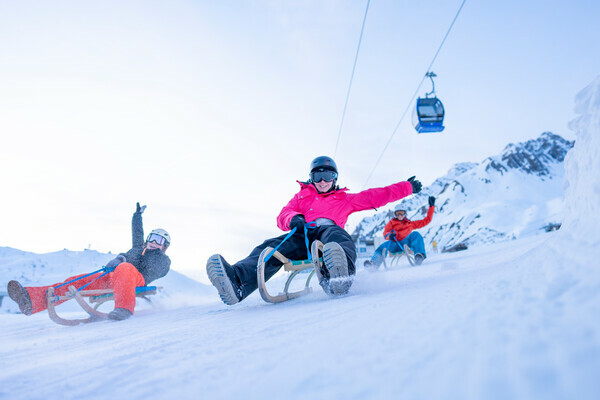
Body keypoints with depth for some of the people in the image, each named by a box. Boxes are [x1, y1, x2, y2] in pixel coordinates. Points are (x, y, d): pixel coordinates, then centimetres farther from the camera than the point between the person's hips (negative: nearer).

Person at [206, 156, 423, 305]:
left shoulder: (346, 199, 33)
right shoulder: (302, 195, 34)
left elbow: (378, 196, 33)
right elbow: (283, 215, 20)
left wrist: (408, 187, 33)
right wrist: (293, 219, -6)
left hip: (328, 231, -1)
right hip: (303, 236, 1)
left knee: (337, 236, -40)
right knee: (271, 247, -31)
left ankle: (339, 275, -76)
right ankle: (237, 282, -59)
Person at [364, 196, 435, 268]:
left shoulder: (410, 224, 32)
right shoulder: (391, 223, 29)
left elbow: (426, 220, 33)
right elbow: (385, 234, 12)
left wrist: (431, 206, 31)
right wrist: (390, 235, -14)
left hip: (406, 242, 0)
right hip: (395, 244, 0)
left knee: (415, 234, -29)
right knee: (382, 247, -31)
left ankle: (419, 258, -50)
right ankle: (374, 263, -56)